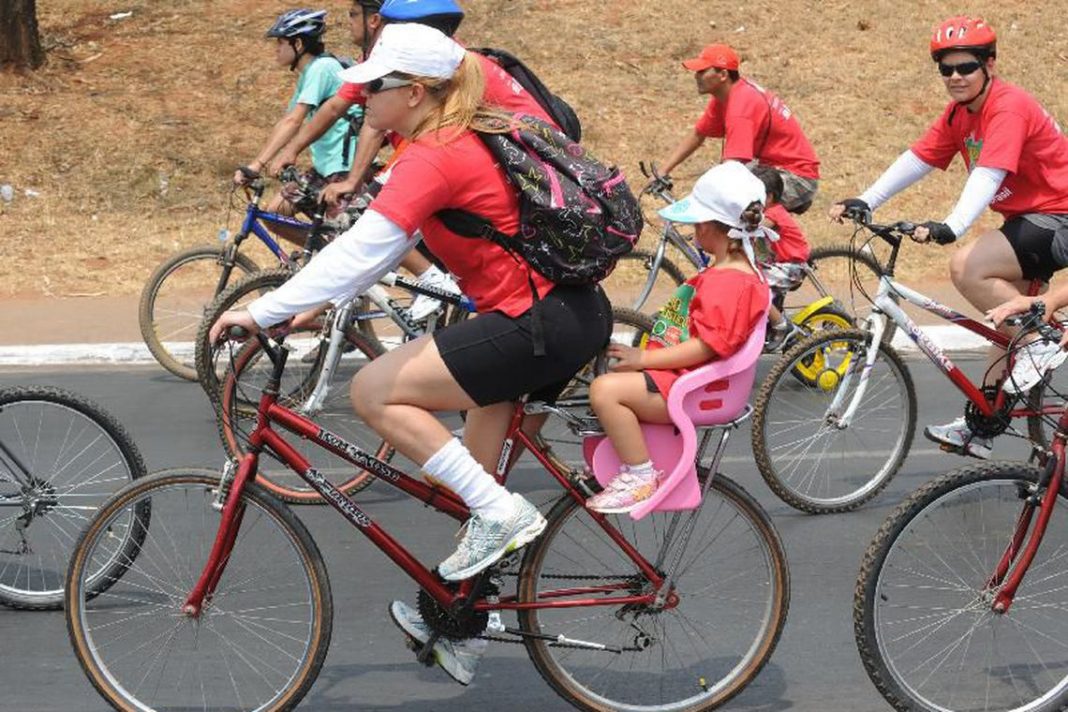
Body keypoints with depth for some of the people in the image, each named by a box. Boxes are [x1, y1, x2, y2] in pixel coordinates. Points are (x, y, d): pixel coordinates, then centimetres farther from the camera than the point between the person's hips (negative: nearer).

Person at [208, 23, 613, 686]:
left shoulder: (434, 157, -17)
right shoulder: (463, 138, 13)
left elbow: (359, 251, -22)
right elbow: (382, 244, 20)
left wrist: (262, 312, -18)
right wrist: (319, 303, 16)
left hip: (539, 326, -10)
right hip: (576, 312, 10)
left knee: (375, 392, -9)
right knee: (476, 466, 21)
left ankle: (499, 511, -5)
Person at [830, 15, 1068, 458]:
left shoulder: (1008, 107, -22)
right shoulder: (960, 113, 5)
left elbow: (988, 175, -35)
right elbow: (917, 159, 2)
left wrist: (951, 227, -48)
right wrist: (865, 201, -9)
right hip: (1026, 218, 9)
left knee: (967, 268, -27)